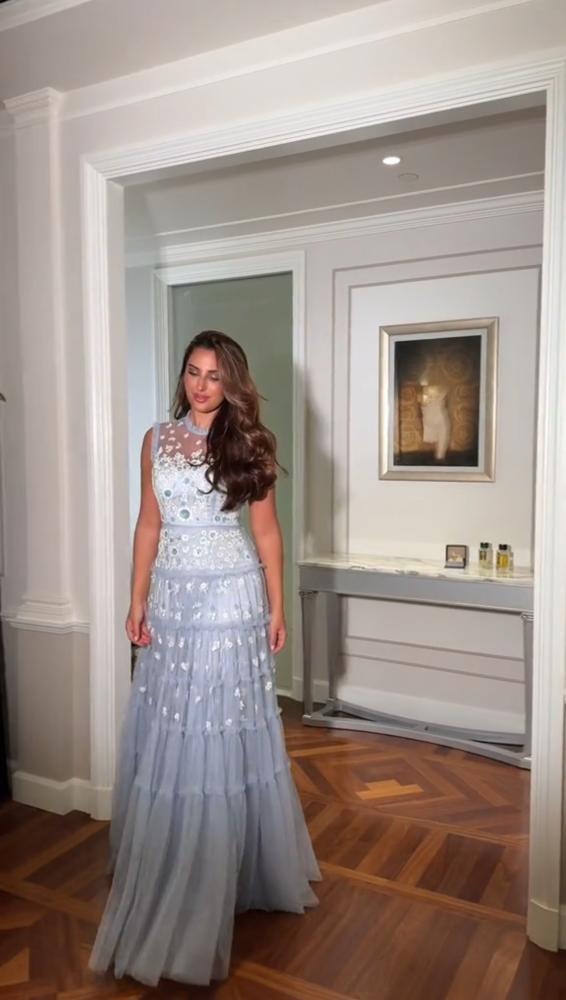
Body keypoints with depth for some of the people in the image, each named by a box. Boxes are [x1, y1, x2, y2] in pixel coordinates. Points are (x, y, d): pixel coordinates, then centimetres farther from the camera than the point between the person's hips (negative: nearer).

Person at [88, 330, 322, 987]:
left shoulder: (246, 443, -1)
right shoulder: (157, 440, 7)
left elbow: (266, 529, 1)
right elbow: (149, 524, 8)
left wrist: (276, 607, -1)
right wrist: (137, 601, 4)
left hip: (231, 595, -3)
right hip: (172, 595, 3)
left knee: (226, 733, 4)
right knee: (167, 735, 10)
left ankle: (235, 868, 23)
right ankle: (168, 874, 29)